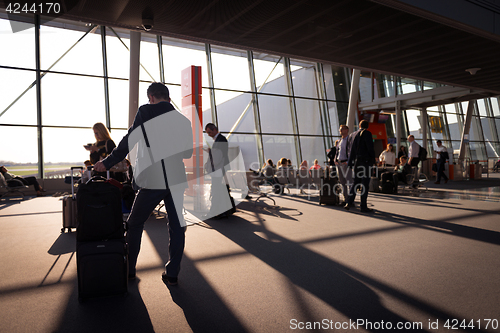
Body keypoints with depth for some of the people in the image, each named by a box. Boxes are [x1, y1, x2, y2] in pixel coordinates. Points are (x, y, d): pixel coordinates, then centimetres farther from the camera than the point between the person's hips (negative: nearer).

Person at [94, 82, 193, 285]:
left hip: (152, 181, -3)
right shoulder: (182, 119, 10)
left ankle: (129, 270, 23)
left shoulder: (145, 113, 0)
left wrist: (107, 163, 5)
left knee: (134, 224, 14)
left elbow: (128, 142, -3)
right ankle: (172, 273, 14)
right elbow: (188, 151, 12)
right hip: (176, 180, 3)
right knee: (176, 227, 10)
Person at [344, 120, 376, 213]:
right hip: (365, 161, -6)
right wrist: (373, 160, -3)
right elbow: (370, 148, -11)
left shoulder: (353, 134, 12)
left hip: (356, 162, 6)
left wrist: (350, 163, 16)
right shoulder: (367, 133, -6)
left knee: (355, 182, 14)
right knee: (365, 184, -2)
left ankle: (349, 202, 7)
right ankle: (363, 206, 1)